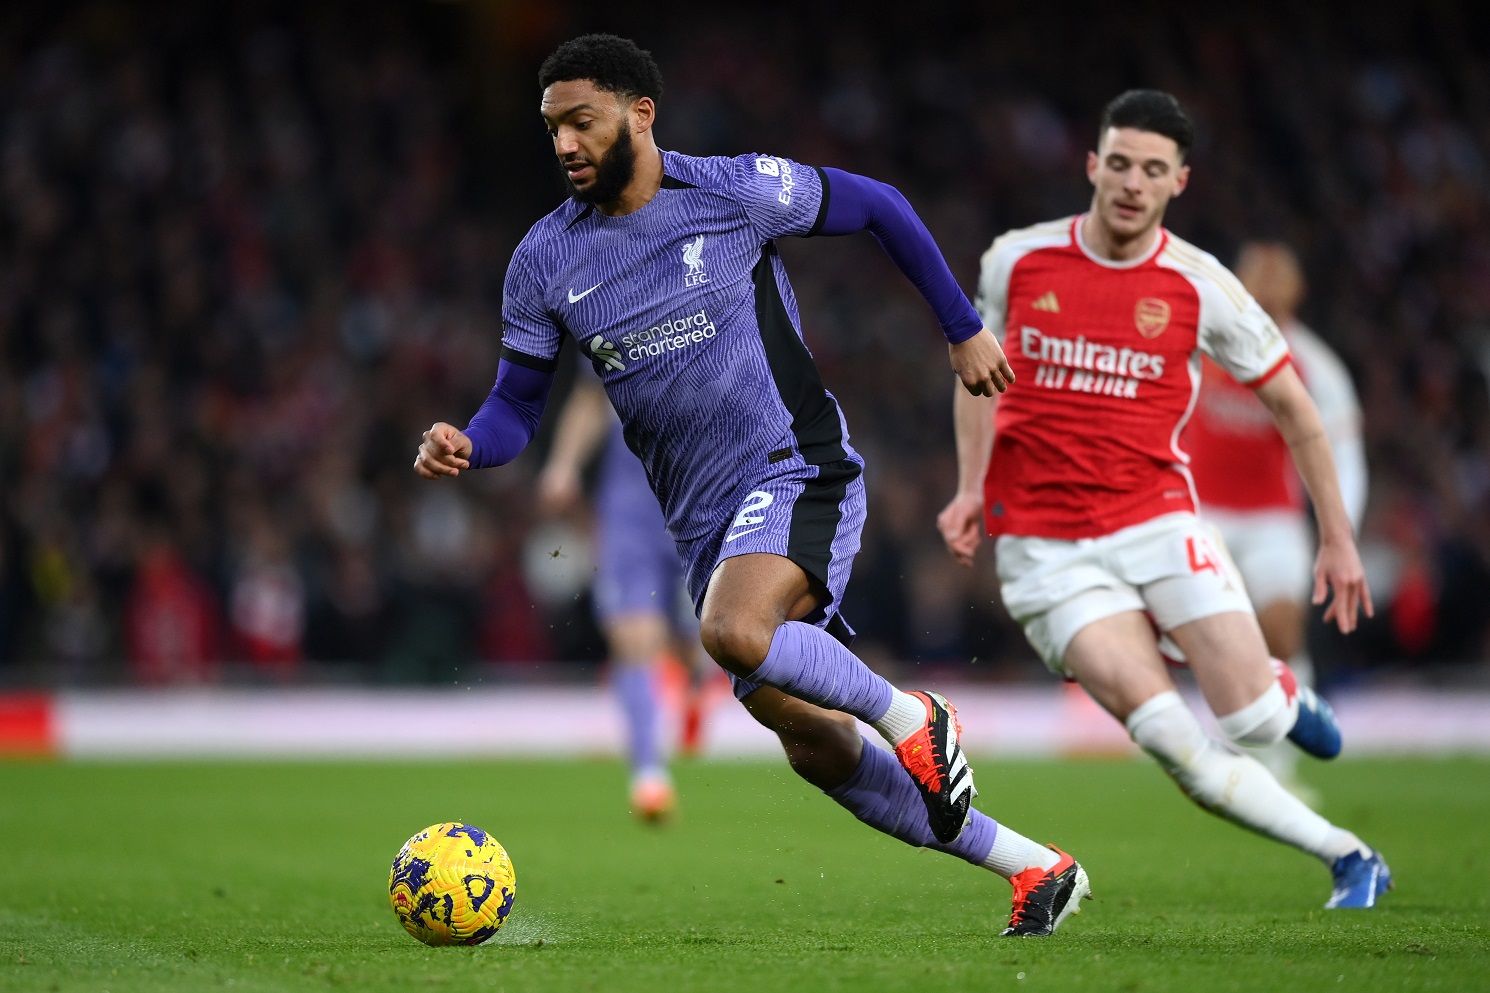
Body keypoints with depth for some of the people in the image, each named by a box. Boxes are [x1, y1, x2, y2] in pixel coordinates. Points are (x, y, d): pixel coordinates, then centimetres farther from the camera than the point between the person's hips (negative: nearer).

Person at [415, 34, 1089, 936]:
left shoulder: (737, 191, -8)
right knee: (813, 745, 4)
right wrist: (464, 447, -14)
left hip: (798, 471, -5)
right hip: (704, 520, 6)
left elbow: (879, 207, 5)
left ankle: (910, 716, -8)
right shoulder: (545, 260, 3)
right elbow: (518, 404, 9)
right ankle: (1038, 870, 16)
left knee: (732, 631, -34)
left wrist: (965, 330, 9)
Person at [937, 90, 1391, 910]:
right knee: (1175, 743, -17)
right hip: (1046, 546, 0)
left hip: (1156, 520, 1)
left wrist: (1338, 537, 6)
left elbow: (1290, 404, 6)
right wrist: (971, 489, 7)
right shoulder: (1016, 260, -1)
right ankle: (1350, 858, -3)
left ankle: (1282, 695, 29)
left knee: (1257, 723, -11)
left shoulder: (1200, 287, -4)